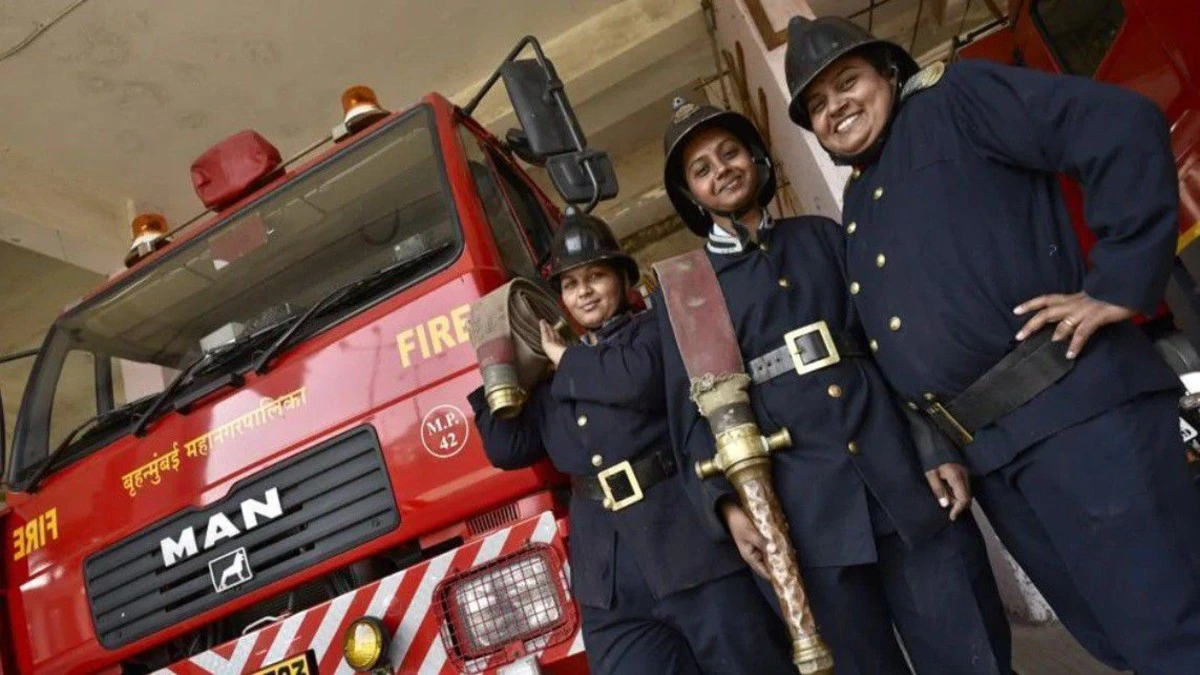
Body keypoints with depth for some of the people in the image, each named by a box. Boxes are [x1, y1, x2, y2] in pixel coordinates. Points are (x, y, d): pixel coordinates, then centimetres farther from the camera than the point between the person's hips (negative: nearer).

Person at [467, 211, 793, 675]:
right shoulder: (553, 382, 20)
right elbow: (507, 447, 11)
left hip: (692, 548, -4)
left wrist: (562, 357, -1)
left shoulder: (657, 330, 6)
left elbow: (641, 378, -16)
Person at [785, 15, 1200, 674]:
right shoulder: (856, 208, 21)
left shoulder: (956, 99, 1)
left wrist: (1119, 284, -14)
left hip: (1076, 406, -7)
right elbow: (876, 336, 23)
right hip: (984, 452, 7)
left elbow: (1126, 126, -11)